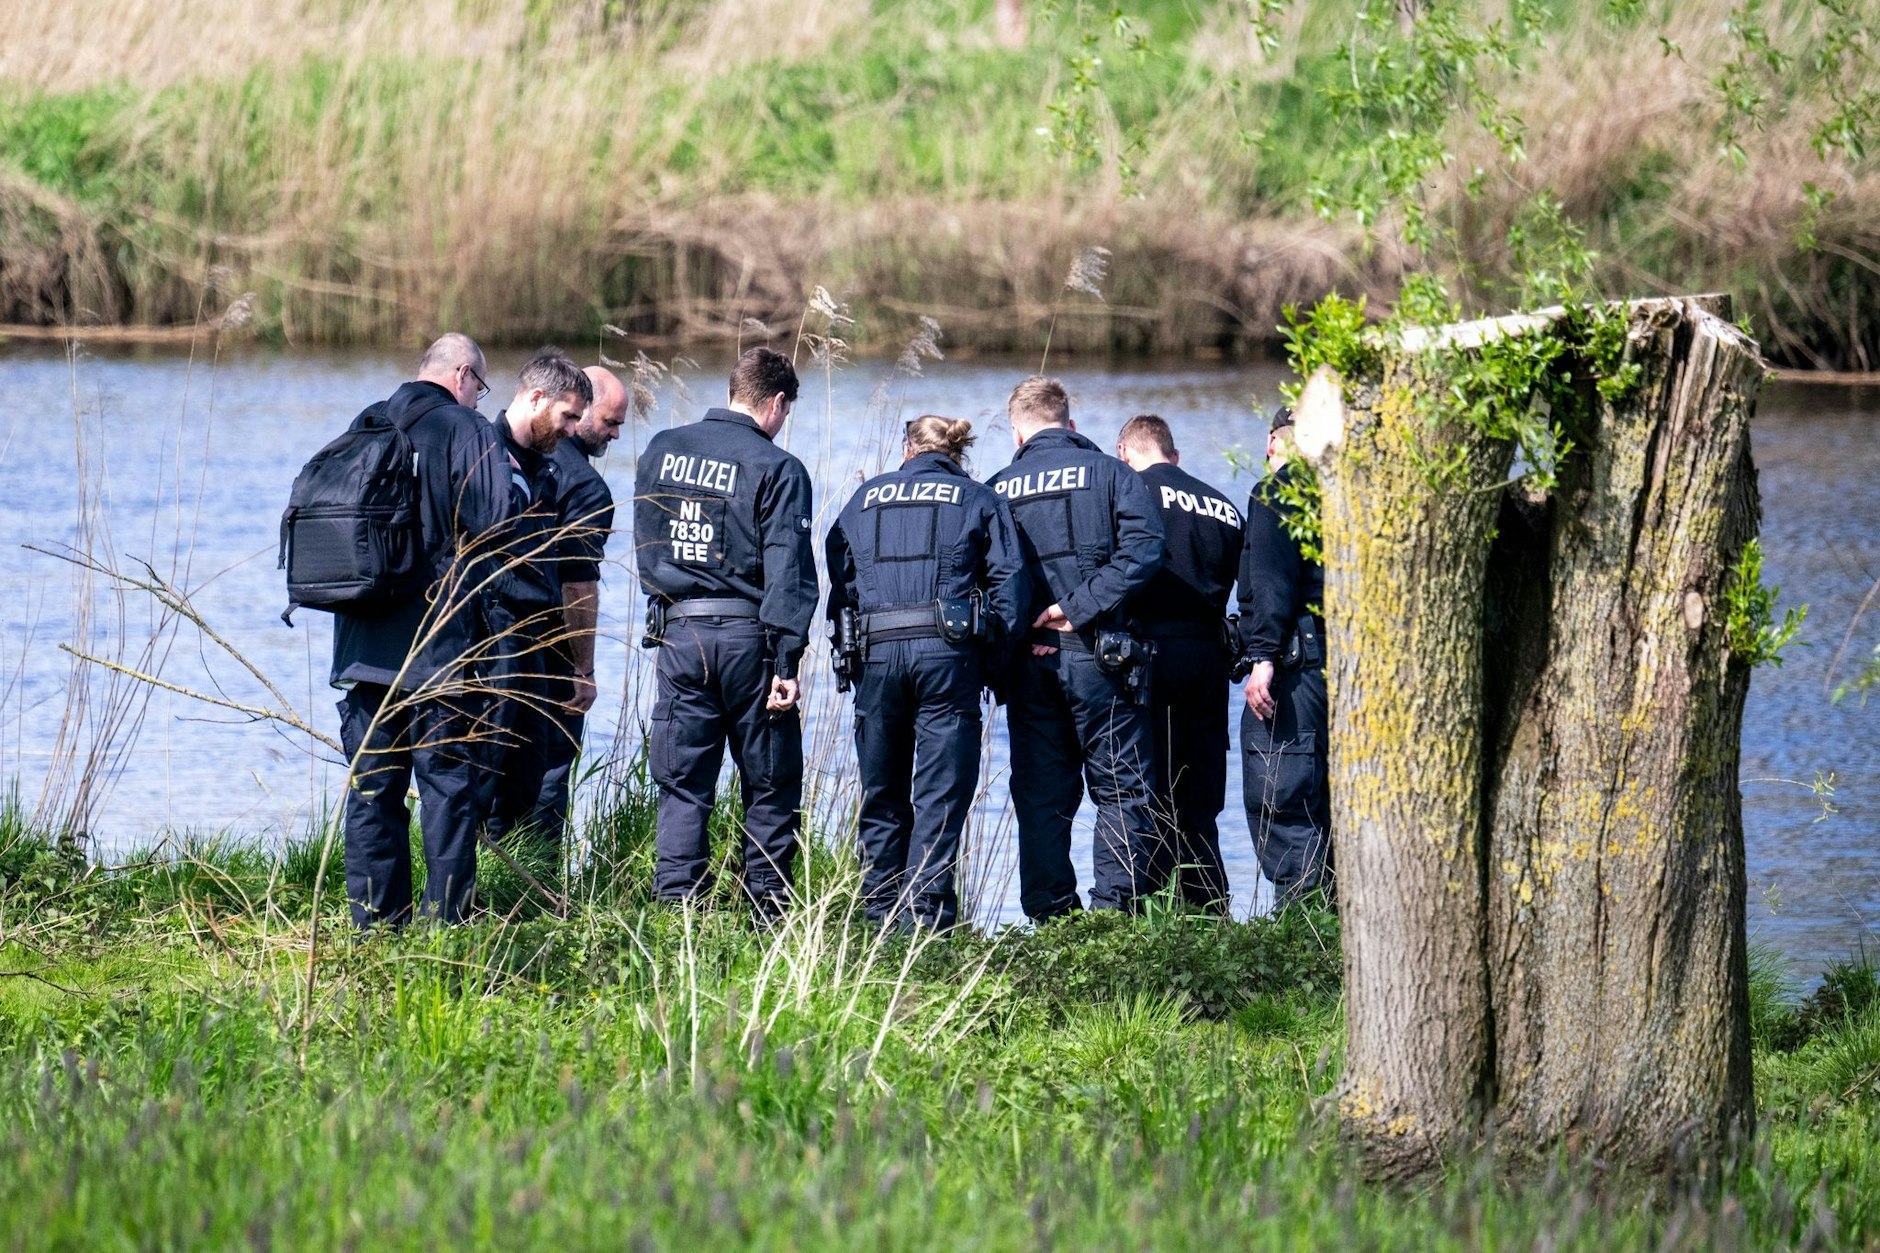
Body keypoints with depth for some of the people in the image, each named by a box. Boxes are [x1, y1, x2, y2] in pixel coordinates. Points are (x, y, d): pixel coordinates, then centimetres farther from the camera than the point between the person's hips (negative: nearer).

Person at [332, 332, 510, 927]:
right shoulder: (465, 429, -7)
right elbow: (494, 519, -15)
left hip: (364, 636, 5)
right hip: (441, 639, -5)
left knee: (372, 783, 9)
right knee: (449, 780, 0)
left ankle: (374, 919, 11)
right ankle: (446, 917, -3)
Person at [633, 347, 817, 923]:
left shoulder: (661, 451, 7)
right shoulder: (777, 469, -8)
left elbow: (645, 547, 14)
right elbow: (787, 572, -13)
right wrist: (786, 663, -14)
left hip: (678, 632, 4)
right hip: (748, 634, -4)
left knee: (682, 786, 7)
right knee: (771, 787, 7)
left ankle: (674, 910, -1)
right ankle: (768, 915, 6)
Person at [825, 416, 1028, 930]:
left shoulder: (866, 497, 18)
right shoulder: (978, 500, 11)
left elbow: (838, 574, 14)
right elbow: (1008, 580, 0)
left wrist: (846, 645, 16)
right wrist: (997, 651, 3)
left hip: (876, 651, 2)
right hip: (948, 652, -2)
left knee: (881, 792, 11)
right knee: (941, 792, -2)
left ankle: (881, 911, 12)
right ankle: (925, 911, -10)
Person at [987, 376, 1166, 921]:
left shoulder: (998, 489, 9)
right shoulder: (1109, 474, 3)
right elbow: (1141, 549, -11)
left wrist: (1016, 633, 4)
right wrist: (1080, 606, -12)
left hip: (1026, 660, 2)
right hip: (1095, 652, -2)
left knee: (1040, 794, 9)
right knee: (1122, 786, 2)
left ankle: (1049, 913, 7)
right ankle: (1116, 907, -7)